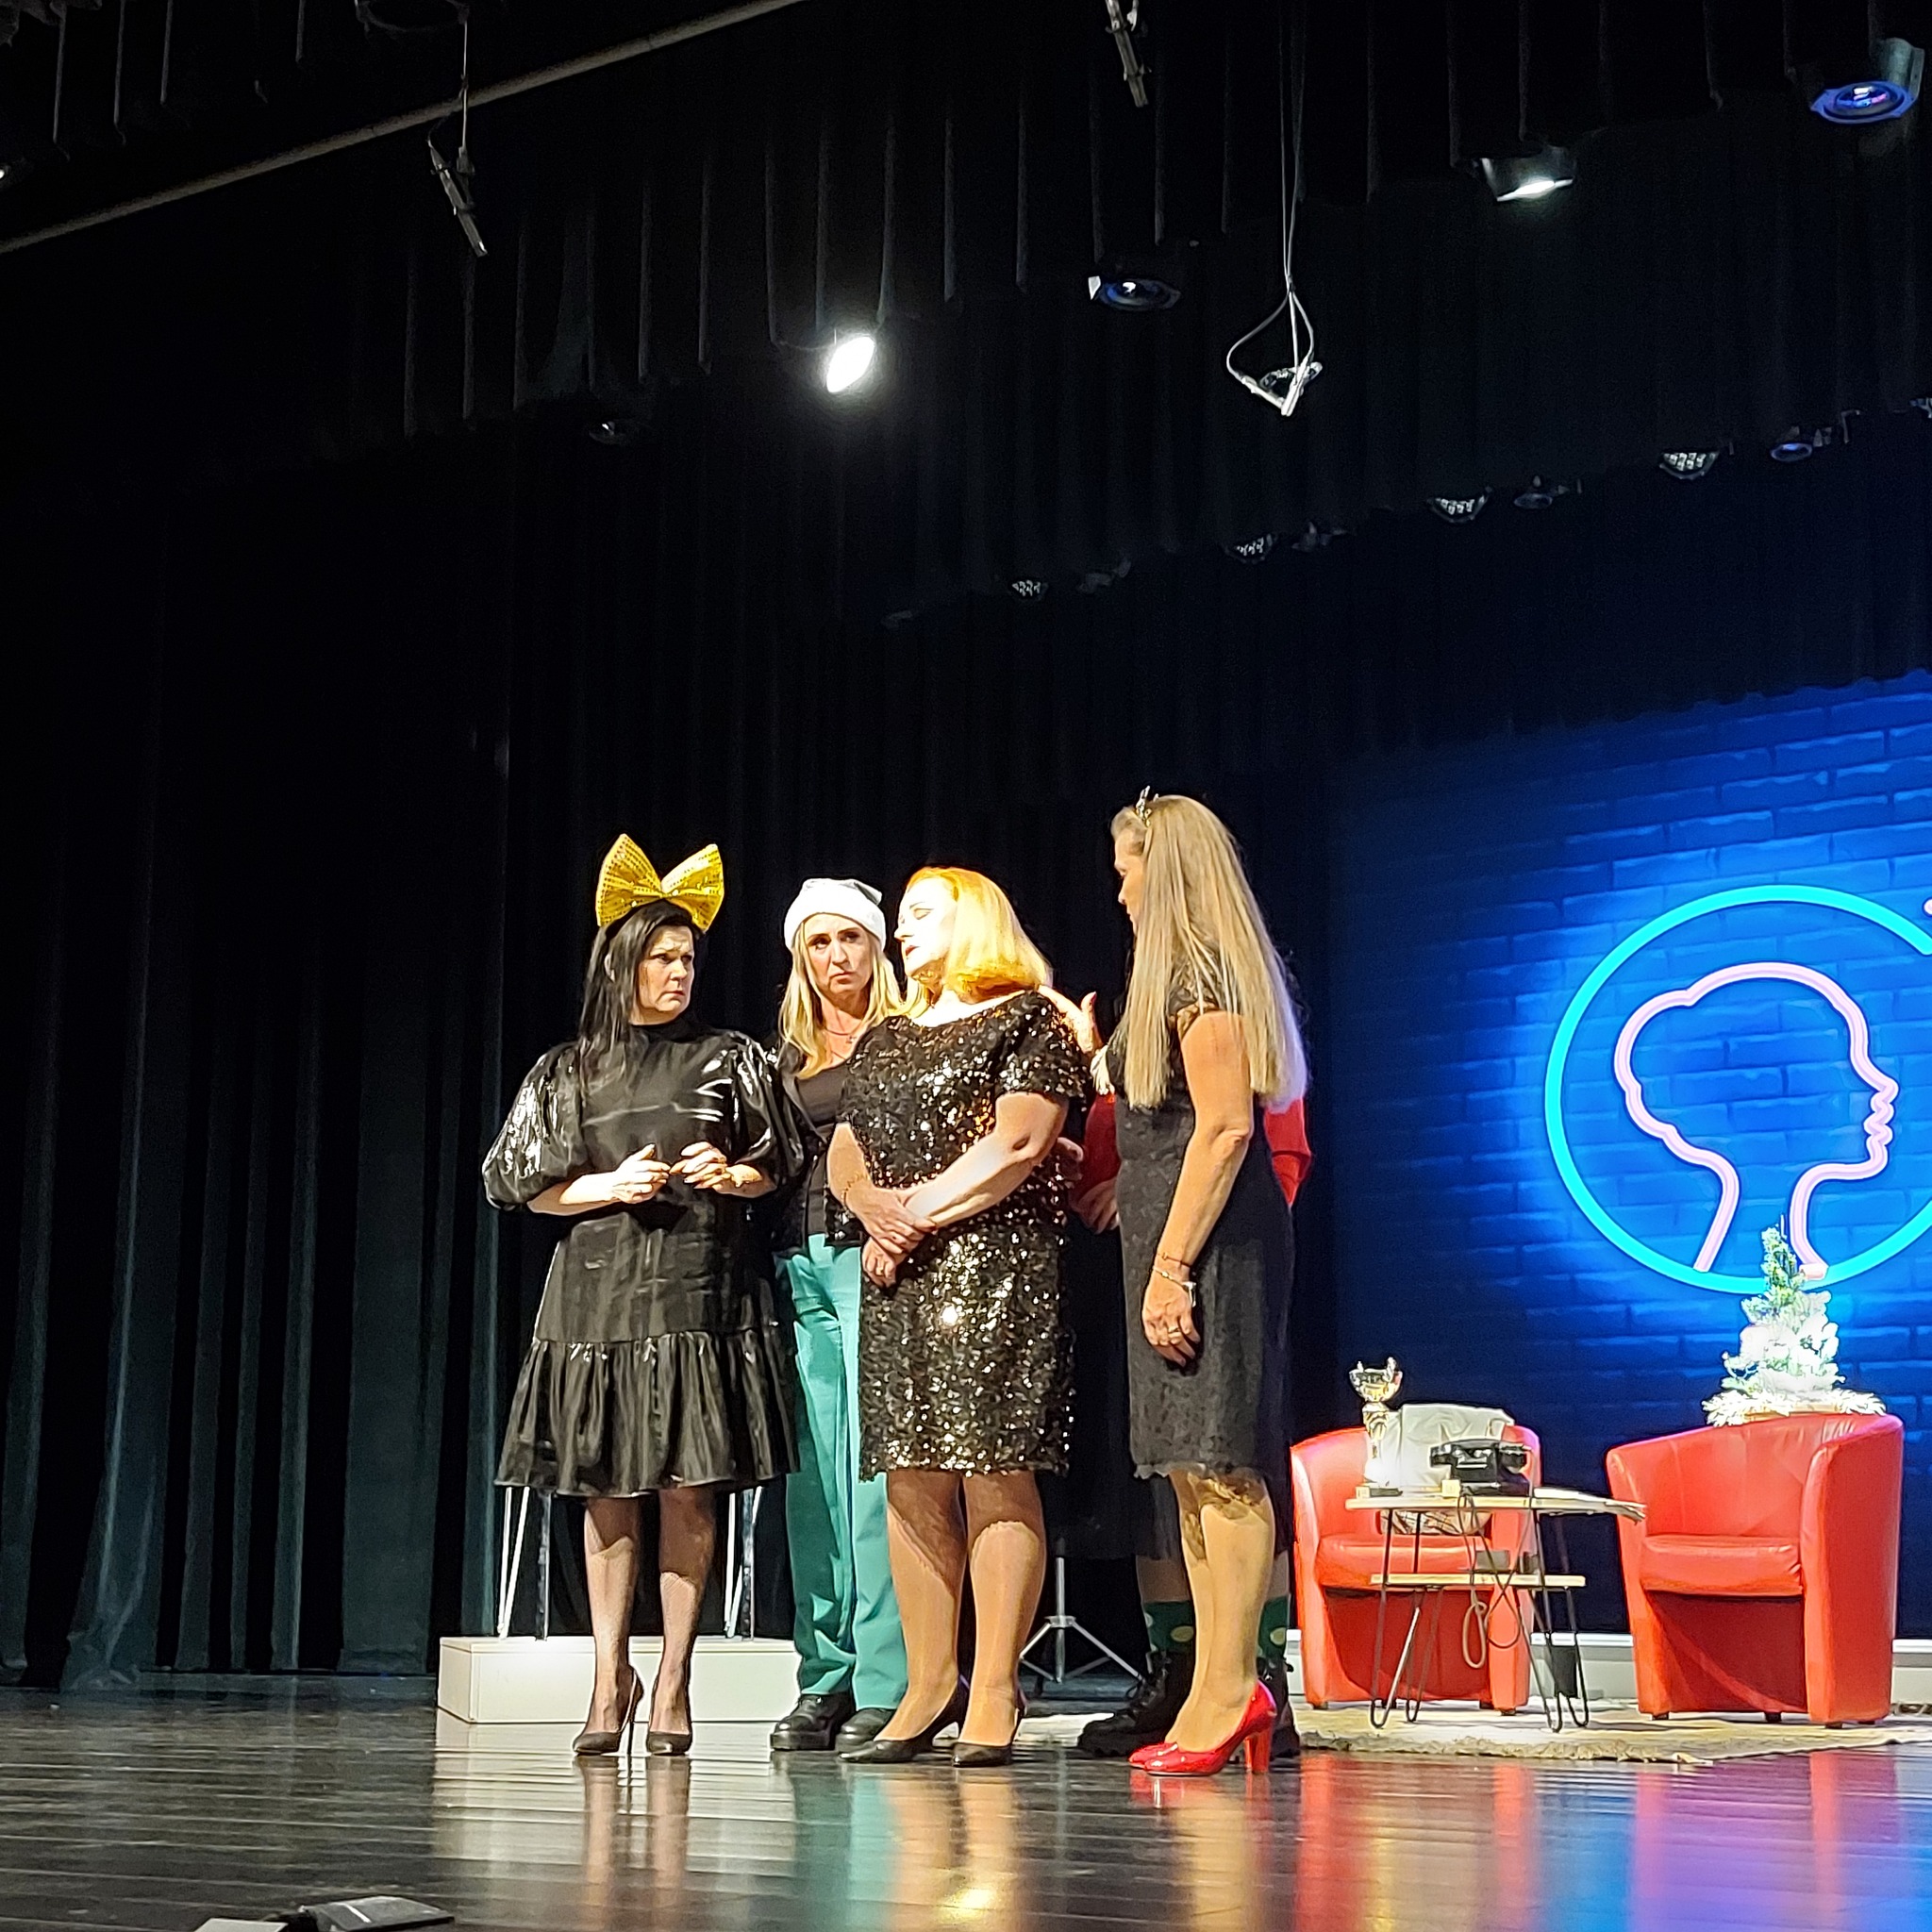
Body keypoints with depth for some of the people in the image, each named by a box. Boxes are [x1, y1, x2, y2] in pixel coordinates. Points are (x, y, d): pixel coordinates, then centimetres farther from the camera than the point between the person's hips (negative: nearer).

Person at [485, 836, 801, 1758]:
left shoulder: (730, 1059, 8)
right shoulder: (568, 1071, 9)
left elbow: (777, 1167, 11)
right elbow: (527, 1185, 8)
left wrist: (729, 1176, -9)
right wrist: (612, 1187, -7)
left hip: (703, 1296, -1)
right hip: (601, 1294, 1)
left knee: (689, 1490, -3)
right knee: (607, 1493, 2)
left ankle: (673, 1681, 5)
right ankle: (610, 1677, 11)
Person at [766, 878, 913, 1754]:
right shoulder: (790, 1054, 20)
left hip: (873, 1255, -5)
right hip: (801, 1262, 5)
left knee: (876, 1469, -9)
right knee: (812, 1475, 4)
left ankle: (887, 1685, -7)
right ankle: (826, 1677, 9)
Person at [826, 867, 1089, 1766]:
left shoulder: (1028, 1020, 3)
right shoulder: (885, 1041, 24)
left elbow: (1015, 1146, -9)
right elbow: (844, 1154, 17)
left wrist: (922, 1212, -10)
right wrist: (874, 1208, -4)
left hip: (996, 1271, -7)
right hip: (896, 1280, 7)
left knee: (995, 1472, -9)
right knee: (911, 1480, 3)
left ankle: (994, 1694, -8)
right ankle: (929, 1686, 9)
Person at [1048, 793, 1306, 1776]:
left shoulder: (1200, 976, -10)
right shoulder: (1186, 977, 21)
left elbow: (1225, 1128, -19)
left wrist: (1172, 1266, -22)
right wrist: (1096, 1054, 31)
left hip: (1210, 1242, -11)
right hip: (1173, 1242, 11)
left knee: (1218, 1464, -9)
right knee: (1193, 1469, 8)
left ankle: (1227, 1691, -8)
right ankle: (1223, 1687, 10)